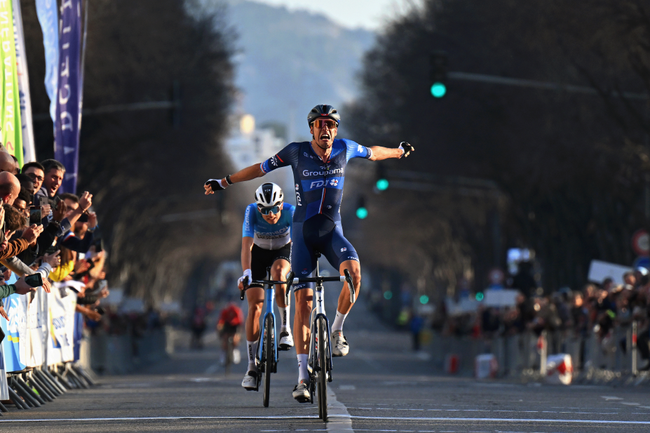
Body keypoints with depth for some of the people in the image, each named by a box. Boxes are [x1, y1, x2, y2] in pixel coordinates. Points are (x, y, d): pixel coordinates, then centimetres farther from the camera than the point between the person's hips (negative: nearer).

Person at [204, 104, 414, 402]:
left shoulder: (345, 149, -1)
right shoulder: (297, 152, -8)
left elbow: (372, 153, 20)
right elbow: (261, 168, 3)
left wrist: (398, 151, 35)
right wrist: (223, 182, 6)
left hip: (331, 230, 1)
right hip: (303, 231, -1)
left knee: (353, 271, -30)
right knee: (303, 299, -7)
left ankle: (337, 330, -5)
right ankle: (303, 376, -3)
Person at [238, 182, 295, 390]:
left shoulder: (290, 212, -31)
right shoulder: (252, 211, -31)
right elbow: (246, 245, -39)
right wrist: (246, 273, -53)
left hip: (283, 251, 0)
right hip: (258, 252, 0)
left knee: (278, 275, -36)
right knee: (255, 306, -11)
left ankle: (285, 327, -16)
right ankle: (252, 367, -5)